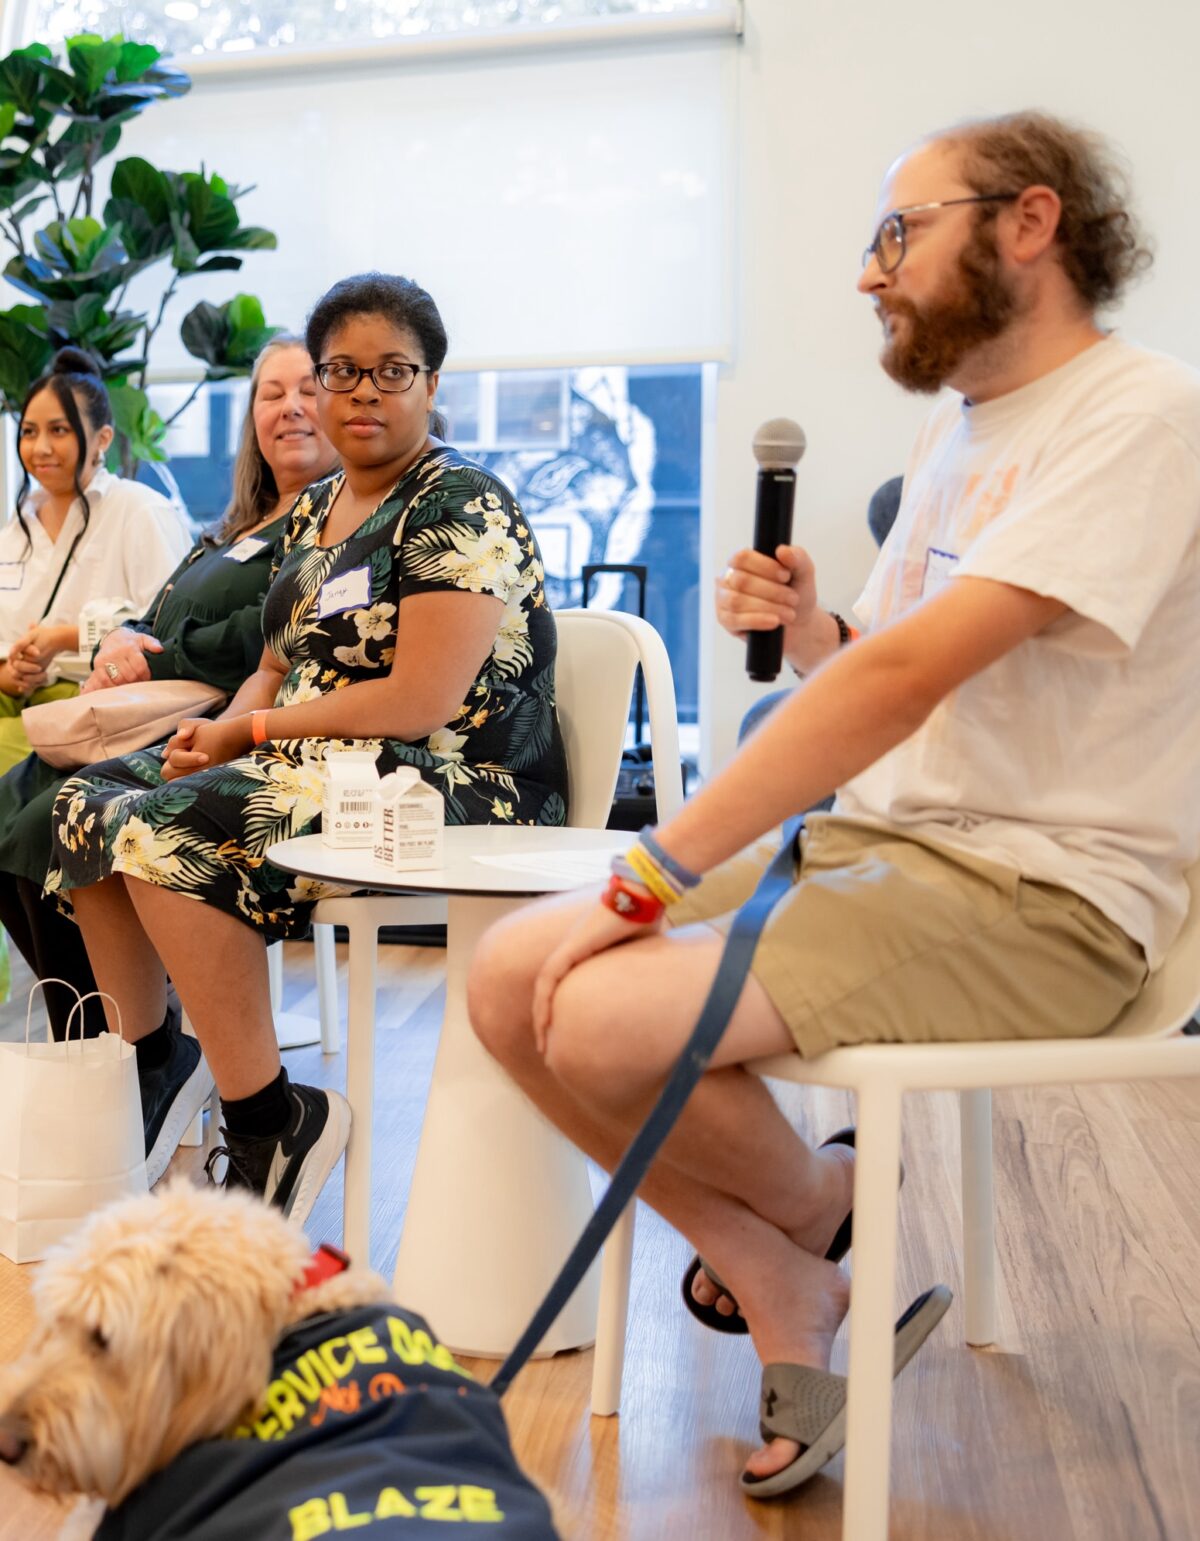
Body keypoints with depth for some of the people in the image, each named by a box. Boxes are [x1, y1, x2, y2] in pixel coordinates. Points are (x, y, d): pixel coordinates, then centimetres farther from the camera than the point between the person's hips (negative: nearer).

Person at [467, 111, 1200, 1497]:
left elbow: (907, 675, -23)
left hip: (1033, 898, -8)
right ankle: (785, 1290, 5)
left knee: (601, 1016, -26)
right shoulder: (953, 431, 17)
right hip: (866, 847, 9)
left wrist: (649, 877, -23)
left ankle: (824, 1202, 6)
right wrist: (802, 632, -3)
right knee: (508, 981, -7)